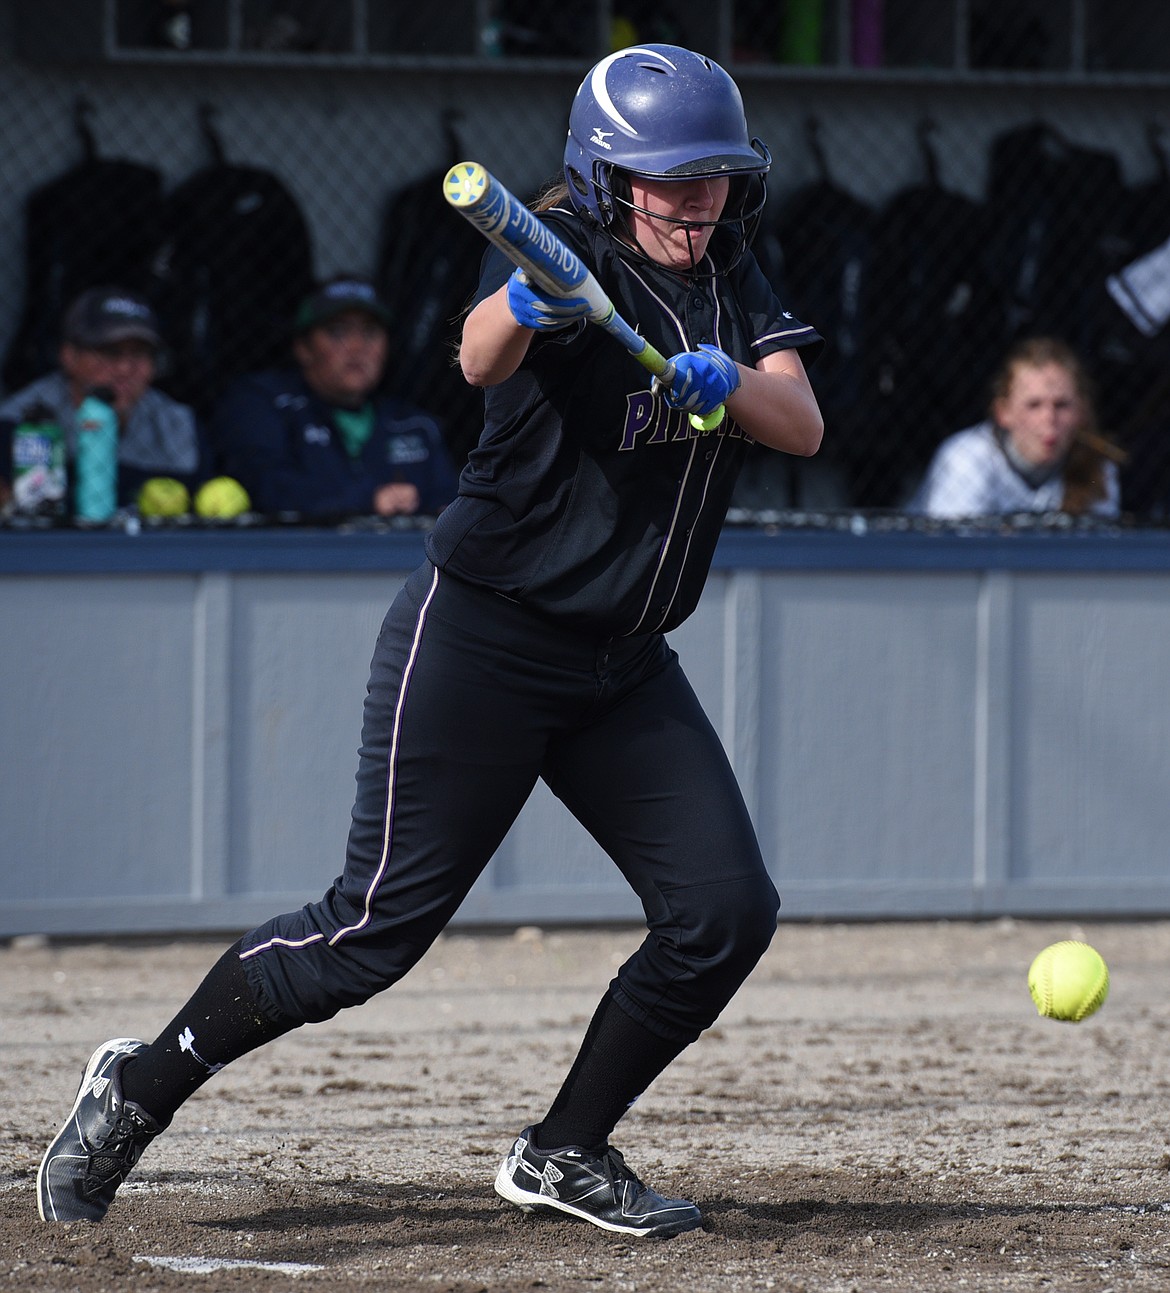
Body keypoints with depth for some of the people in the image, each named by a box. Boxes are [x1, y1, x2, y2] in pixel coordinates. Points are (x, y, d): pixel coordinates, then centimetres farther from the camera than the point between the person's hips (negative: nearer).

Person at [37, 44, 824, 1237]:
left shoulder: (730, 277, 5)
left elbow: (803, 425, -7)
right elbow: (479, 357, -36)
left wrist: (728, 382, -29)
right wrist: (521, 305, -59)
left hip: (623, 667, 7)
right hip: (479, 641, -7)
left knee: (726, 914, -2)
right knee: (378, 928, -8)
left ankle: (565, 1153, 12)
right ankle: (142, 1085, 10)